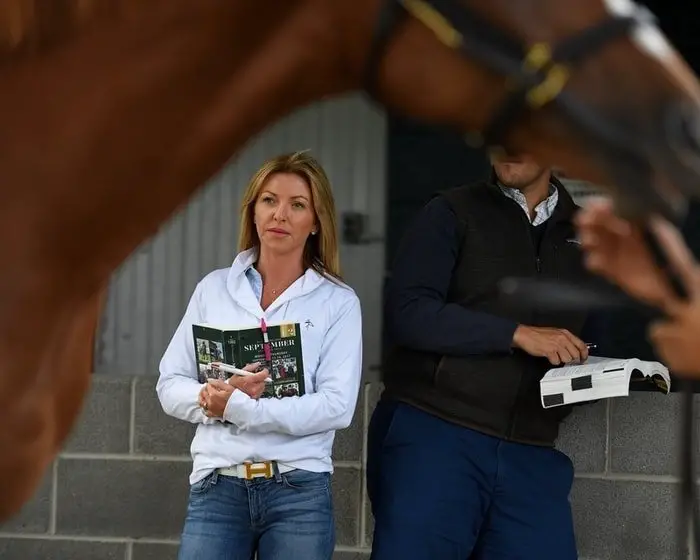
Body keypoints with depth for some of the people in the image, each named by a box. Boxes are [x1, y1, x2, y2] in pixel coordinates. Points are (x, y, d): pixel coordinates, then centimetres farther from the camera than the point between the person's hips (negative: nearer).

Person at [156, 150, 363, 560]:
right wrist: (213, 397, -14)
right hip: (216, 487, 2)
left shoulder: (338, 302, 2)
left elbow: (337, 405, -9)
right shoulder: (214, 288, 10)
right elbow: (170, 385, 8)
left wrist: (239, 409, -15)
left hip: (299, 492, -1)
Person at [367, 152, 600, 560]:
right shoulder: (452, 213, 2)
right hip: (433, 436, -3)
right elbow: (407, 313, -10)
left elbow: (600, 340, 23)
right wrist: (517, 334, -15)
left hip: (530, 455, 4)